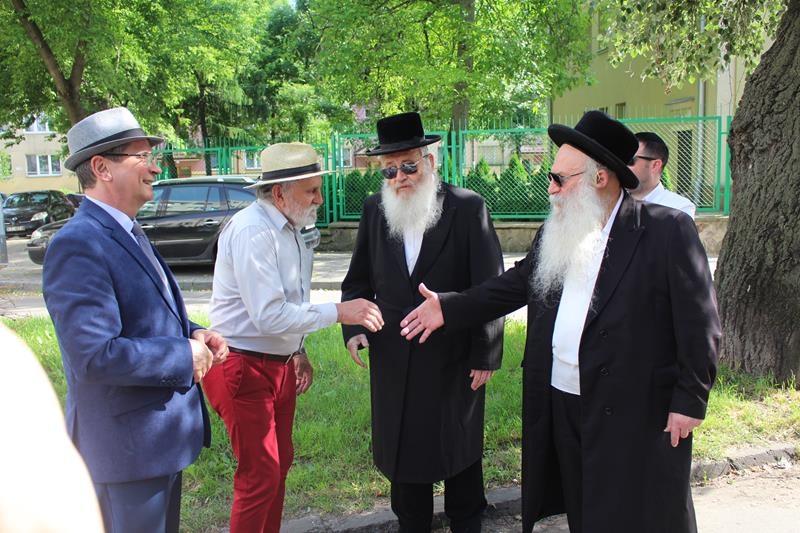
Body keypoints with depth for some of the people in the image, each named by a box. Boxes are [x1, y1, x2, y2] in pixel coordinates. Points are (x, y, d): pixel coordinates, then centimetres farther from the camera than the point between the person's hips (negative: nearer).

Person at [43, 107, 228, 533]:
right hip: (128, 445, -10)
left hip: (161, 431, 10)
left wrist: (193, 333, 0)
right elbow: (94, 356, -29)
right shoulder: (78, 245, -22)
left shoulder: (129, 233, 10)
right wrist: (185, 355, -19)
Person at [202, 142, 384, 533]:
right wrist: (339, 312, -24)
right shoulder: (252, 230, -22)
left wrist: (298, 352, 15)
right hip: (245, 368, -9)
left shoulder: (292, 229, 5)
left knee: (280, 463, 19)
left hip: (280, 365, 9)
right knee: (260, 475, 0)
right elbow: (269, 316, -27)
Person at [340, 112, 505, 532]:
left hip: (455, 358, -3)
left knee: (460, 450, 16)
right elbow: (358, 281, 8)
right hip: (394, 360, 3)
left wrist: (486, 354, -9)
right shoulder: (374, 210, 2)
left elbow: (491, 287, -9)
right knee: (404, 450, 15)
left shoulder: (467, 208, -10)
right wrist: (353, 326, -9)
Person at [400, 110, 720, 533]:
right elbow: (516, 283, 13)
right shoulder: (557, 232, 6)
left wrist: (690, 402, -11)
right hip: (562, 406, 6)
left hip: (637, 413, -6)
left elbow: (699, 324, -11)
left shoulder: (668, 230, -13)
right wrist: (449, 308, 8)